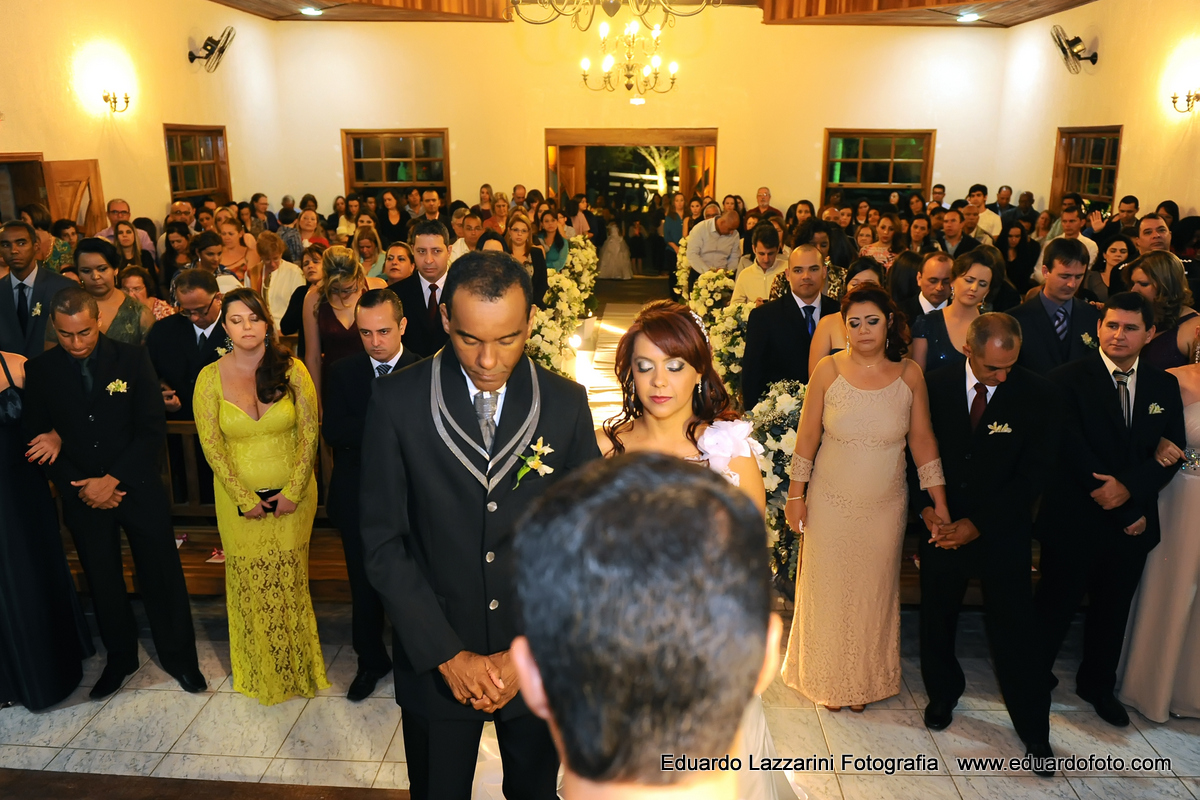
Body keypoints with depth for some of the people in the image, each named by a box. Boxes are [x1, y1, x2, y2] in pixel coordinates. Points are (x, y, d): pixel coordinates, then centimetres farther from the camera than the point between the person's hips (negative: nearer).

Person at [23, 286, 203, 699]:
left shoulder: (132, 358, -9)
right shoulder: (40, 370, -4)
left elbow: (154, 430, -10)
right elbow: (39, 438, 1)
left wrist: (112, 480, -16)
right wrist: (79, 487, -9)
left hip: (139, 489, -2)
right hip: (82, 494, 2)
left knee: (162, 576, 8)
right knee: (103, 582, 15)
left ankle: (179, 657, 27)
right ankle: (119, 657, 36)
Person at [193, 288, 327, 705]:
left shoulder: (292, 369, -6)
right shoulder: (211, 377, -5)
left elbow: (309, 432, -6)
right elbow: (211, 445, -7)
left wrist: (293, 492, -11)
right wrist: (245, 499, -10)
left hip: (292, 495, 0)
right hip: (239, 499, 0)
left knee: (290, 580, 11)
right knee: (250, 584, 10)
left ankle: (297, 667, 30)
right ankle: (259, 671, 31)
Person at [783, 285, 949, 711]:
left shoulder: (909, 374, -6)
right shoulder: (828, 370, -10)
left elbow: (923, 439, 0)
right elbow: (806, 436, -4)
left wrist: (940, 502, 0)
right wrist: (795, 495, -2)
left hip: (886, 507, 1)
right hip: (831, 503, -1)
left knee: (874, 591, 16)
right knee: (828, 590, 12)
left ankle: (866, 680, 39)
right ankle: (828, 679, 36)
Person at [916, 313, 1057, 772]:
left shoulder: (1037, 394, -13)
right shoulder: (935, 385, -9)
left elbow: (1034, 473, -11)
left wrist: (978, 524, -15)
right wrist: (925, 507, -12)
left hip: (1002, 530, -2)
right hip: (943, 525, 2)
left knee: (1013, 629, 6)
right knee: (937, 617, 17)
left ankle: (1033, 727, 27)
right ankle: (943, 694, 42)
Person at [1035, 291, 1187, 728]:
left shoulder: (1165, 386, 5)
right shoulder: (1068, 379, -12)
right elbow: (1073, 451, -17)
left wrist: (1129, 487, -18)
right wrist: (1123, 512, -14)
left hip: (1133, 520, 5)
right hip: (1075, 519, -5)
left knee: (1113, 609, 20)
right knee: (1056, 605, 9)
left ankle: (1098, 684, 40)